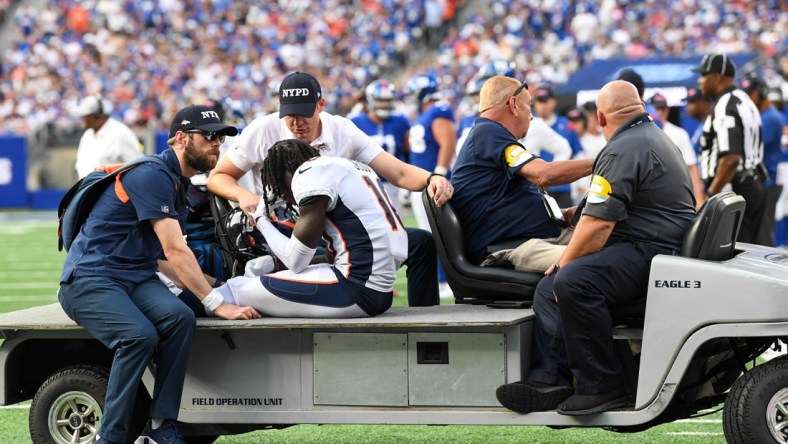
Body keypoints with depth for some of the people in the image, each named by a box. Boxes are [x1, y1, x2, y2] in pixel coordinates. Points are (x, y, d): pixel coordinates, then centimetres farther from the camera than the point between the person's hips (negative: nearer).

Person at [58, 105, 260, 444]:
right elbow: (175, 251, -19)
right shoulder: (151, 175, -14)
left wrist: (213, 288, 5)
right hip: (88, 280, -8)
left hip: (135, 278, 8)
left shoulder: (180, 185, 17)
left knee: (179, 317, -23)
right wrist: (217, 305, -20)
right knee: (140, 335, -33)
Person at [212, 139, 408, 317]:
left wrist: (261, 221, 12)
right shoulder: (351, 168, 21)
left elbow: (296, 261, -5)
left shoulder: (310, 174, -5)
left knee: (237, 289, -2)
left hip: (356, 291, -9)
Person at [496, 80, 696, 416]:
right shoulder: (655, 138, 23)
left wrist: (564, 265, -7)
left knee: (573, 282, -32)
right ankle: (549, 379, -6)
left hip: (649, 253, -11)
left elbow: (597, 225, -20)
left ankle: (603, 386, -25)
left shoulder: (623, 152, -13)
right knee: (547, 289, 9)